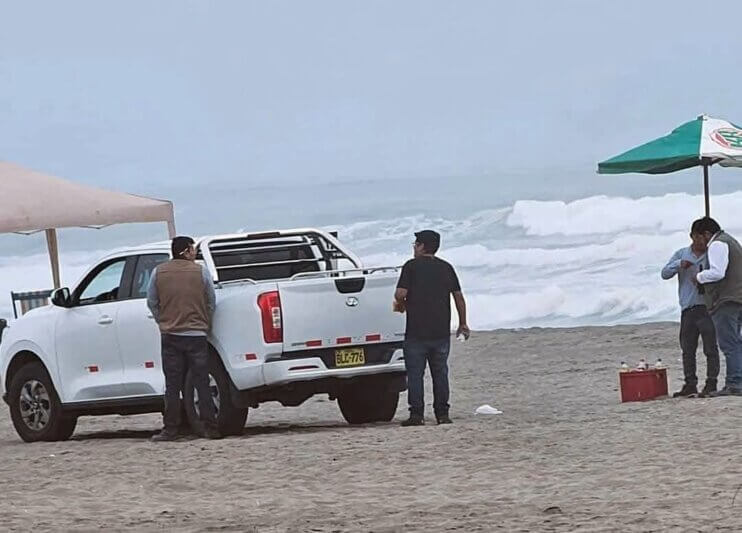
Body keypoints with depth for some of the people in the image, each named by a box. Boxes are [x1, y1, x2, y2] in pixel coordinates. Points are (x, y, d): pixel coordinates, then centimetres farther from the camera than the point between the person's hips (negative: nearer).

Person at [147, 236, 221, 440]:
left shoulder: (159, 272, 2)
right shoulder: (200, 272, -1)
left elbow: (152, 303, 7)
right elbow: (211, 303, 5)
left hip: (170, 335, 1)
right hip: (197, 335, -1)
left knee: (172, 386, 4)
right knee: (202, 384, 2)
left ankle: (170, 429, 3)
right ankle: (210, 428, 1)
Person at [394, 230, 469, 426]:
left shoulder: (412, 266, -4)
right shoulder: (446, 268, 9)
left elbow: (400, 294, -13)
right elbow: (458, 296, 9)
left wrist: (401, 304, 10)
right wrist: (463, 323, 17)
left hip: (416, 331, -4)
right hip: (441, 331, 4)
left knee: (415, 374, -1)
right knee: (440, 373, 9)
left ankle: (417, 414, -6)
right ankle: (442, 413, 7)